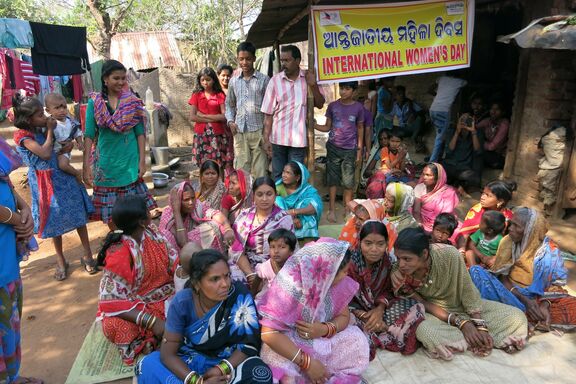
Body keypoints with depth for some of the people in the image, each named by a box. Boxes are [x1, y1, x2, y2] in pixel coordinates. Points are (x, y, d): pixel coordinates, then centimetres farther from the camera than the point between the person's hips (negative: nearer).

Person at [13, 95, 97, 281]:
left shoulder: (43, 128, 3)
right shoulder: (22, 135, -14)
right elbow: (45, 154, -24)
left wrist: (69, 143, -6)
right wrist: (50, 130, -14)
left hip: (64, 176, 5)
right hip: (46, 183, -5)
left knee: (78, 215, 5)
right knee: (55, 221, 7)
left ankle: (87, 255, 17)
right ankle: (60, 260, 26)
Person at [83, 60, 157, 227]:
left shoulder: (133, 101, 0)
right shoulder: (94, 102, -1)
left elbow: (140, 133, 1)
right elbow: (89, 135, -2)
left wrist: (142, 160, -5)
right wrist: (86, 165, -6)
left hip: (130, 160, 0)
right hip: (106, 161, 1)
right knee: (109, 211, 9)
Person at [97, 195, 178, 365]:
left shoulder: (151, 233, -8)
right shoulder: (119, 255, -26)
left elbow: (173, 261, -5)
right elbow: (112, 301, -28)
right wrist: (151, 321, -36)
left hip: (163, 293, 5)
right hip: (135, 305, -5)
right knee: (115, 326, -34)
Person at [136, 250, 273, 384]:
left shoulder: (239, 294, -21)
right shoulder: (182, 302, -17)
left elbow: (250, 343, -13)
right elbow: (168, 354, -15)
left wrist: (221, 369, -26)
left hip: (230, 361, 0)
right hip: (191, 361, 0)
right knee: (147, 366, -23)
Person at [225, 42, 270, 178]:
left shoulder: (264, 79, 1)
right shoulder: (234, 81, 12)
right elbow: (229, 104, 22)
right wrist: (230, 121, 4)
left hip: (258, 131, -3)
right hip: (239, 132, 3)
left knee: (260, 171, 0)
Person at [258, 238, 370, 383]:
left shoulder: (339, 282, -11)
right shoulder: (290, 285, -30)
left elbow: (344, 316, 0)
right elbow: (269, 333, -31)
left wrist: (325, 329, -23)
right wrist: (307, 362, -32)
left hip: (321, 339, 6)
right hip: (287, 343, -5)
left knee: (357, 340, -14)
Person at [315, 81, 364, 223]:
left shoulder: (358, 107, -1)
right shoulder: (333, 106, 1)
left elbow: (360, 129, 6)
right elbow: (327, 127, 6)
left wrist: (359, 149, 3)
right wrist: (313, 125, -11)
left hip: (350, 149, -1)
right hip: (333, 147, 1)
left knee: (348, 180, 2)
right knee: (333, 178, 6)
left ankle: (348, 208, 15)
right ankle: (332, 209, 15)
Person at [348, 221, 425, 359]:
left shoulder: (389, 261, -13)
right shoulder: (349, 262, -23)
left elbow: (387, 290, -1)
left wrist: (380, 309, -21)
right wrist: (364, 316, -27)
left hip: (378, 307, 3)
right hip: (355, 309, -3)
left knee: (415, 307, -14)